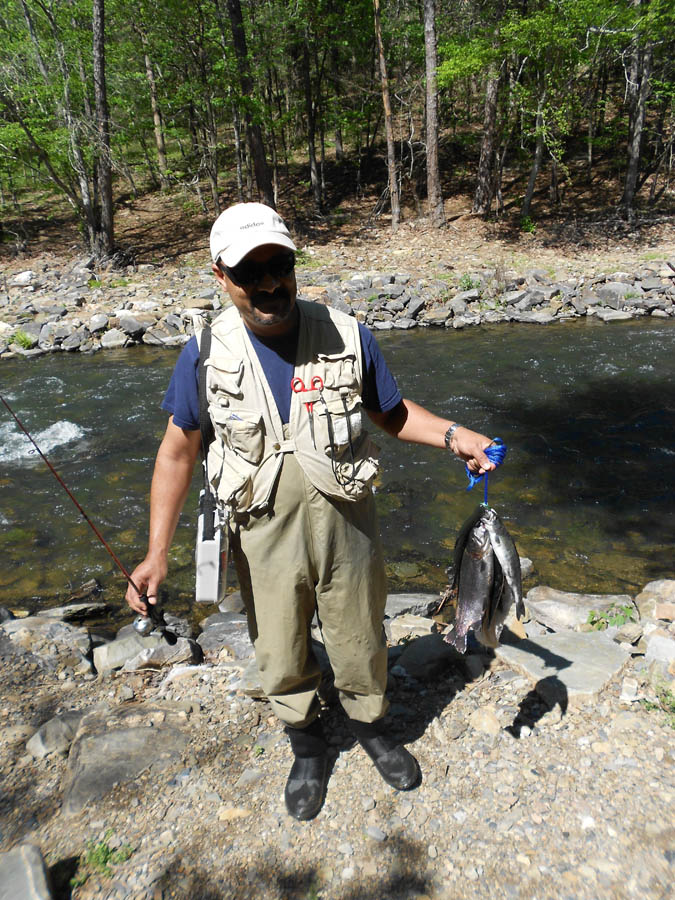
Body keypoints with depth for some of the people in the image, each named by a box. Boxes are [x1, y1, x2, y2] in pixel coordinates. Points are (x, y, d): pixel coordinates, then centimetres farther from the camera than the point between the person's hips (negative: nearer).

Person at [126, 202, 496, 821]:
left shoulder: (347, 336, -11)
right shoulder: (205, 354, -11)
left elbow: (392, 414, 3)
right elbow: (179, 451, -3)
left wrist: (451, 435, -14)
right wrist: (157, 552, -8)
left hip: (347, 530, 0)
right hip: (264, 541, 1)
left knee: (360, 645, 19)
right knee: (282, 660, 18)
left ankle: (370, 727, 51)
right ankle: (307, 747, 49)